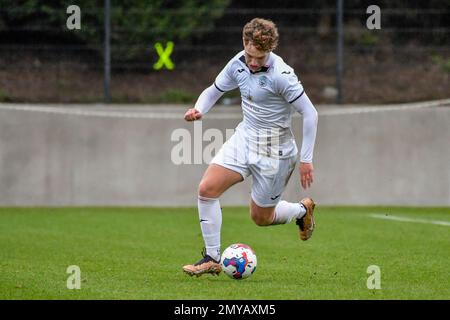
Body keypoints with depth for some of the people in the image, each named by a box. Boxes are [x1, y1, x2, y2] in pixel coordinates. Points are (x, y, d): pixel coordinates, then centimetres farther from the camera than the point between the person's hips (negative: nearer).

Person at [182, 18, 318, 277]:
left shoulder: (281, 75, -24)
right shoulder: (238, 63, -4)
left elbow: (310, 114, -20)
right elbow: (214, 90, 11)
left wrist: (306, 159, -18)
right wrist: (199, 110, -12)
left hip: (274, 148, -6)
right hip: (245, 137, 6)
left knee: (261, 217, 6)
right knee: (207, 189, -11)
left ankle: (302, 210, 38)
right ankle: (212, 260, 1)